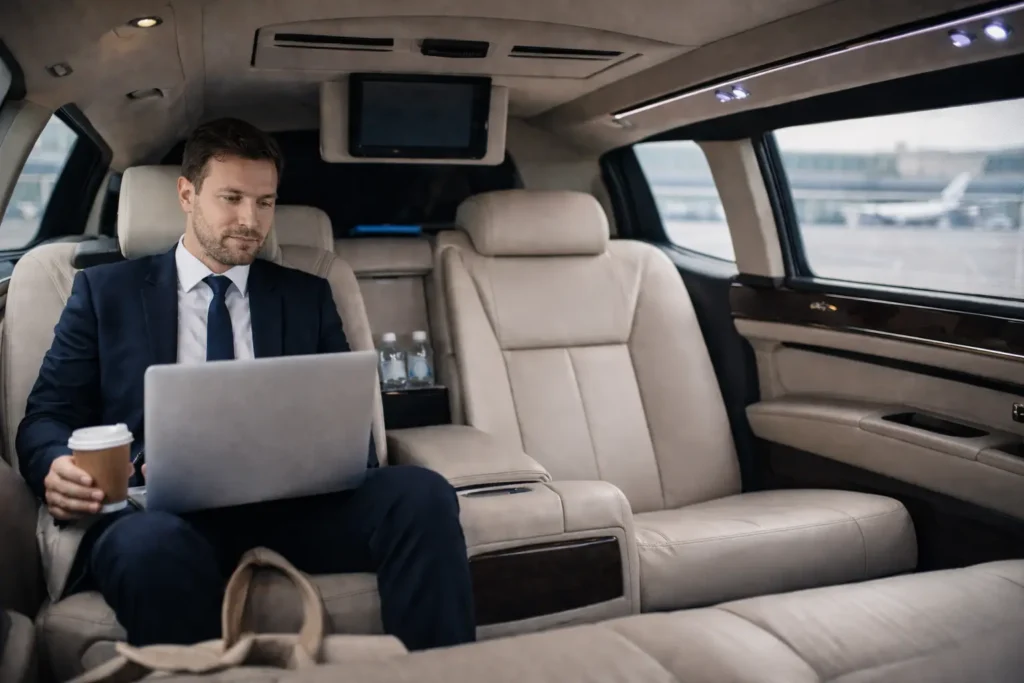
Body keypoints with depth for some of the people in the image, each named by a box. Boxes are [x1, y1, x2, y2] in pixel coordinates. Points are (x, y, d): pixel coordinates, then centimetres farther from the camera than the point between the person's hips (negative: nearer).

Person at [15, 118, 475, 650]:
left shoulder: (308, 296, 20)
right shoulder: (106, 291, 16)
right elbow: (46, 416, 13)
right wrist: (56, 467, -12)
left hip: (288, 506, 3)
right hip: (162, 511, -2)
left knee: (421, 494, -27)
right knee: (154, 545, -40)